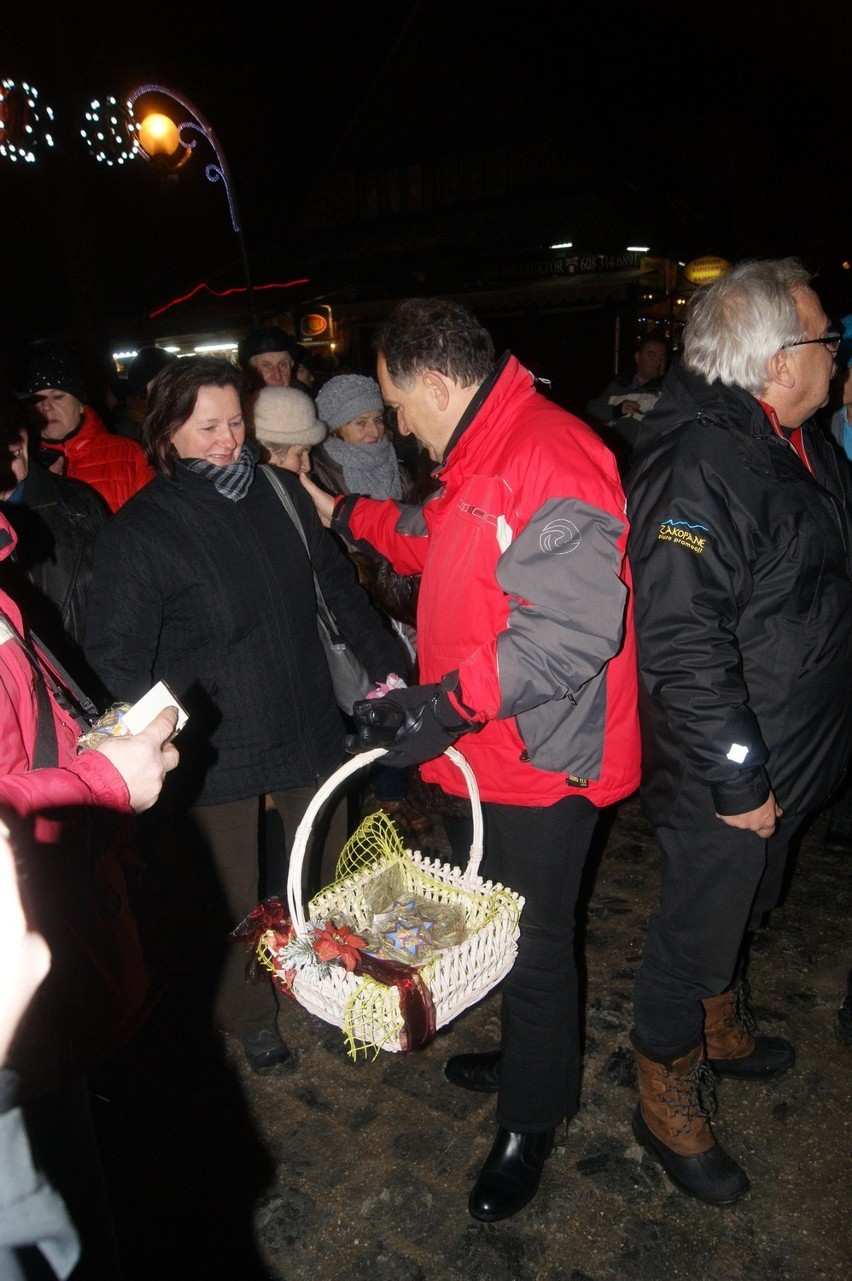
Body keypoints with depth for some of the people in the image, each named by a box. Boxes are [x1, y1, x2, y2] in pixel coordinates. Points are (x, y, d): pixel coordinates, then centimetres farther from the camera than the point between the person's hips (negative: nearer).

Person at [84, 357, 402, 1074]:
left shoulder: (280, 491, 1)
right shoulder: (137, 532, -11)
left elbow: (338, 583, 12)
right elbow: (119, 658, -11)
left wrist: (382, 664, 10)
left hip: (308, 725, 4)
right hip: (214, 750, -3)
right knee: (234, 899, 14)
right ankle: (251, 1019, 41)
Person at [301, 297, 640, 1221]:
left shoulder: (550, 461, -25)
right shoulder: (481, 457, 10)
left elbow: (569, 634, -32)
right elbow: (438, 544, 28)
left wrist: (446, 705, -33)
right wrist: (346, 515, 30)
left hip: (542, 761, -9)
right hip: (497, 753, 10)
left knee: (534, 941, 10)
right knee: (507, 921, 24)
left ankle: (532, 1119, 34)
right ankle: (526, 1056, 48)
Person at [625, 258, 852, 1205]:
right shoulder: (698, 466, -26)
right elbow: (682, 646, -29)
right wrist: (739, 778, -23)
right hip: (719, 772, -9)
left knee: (744, 905, 28)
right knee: (698, 929, 10)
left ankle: (721, 1030, 54)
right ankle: (667, 1105, 35)